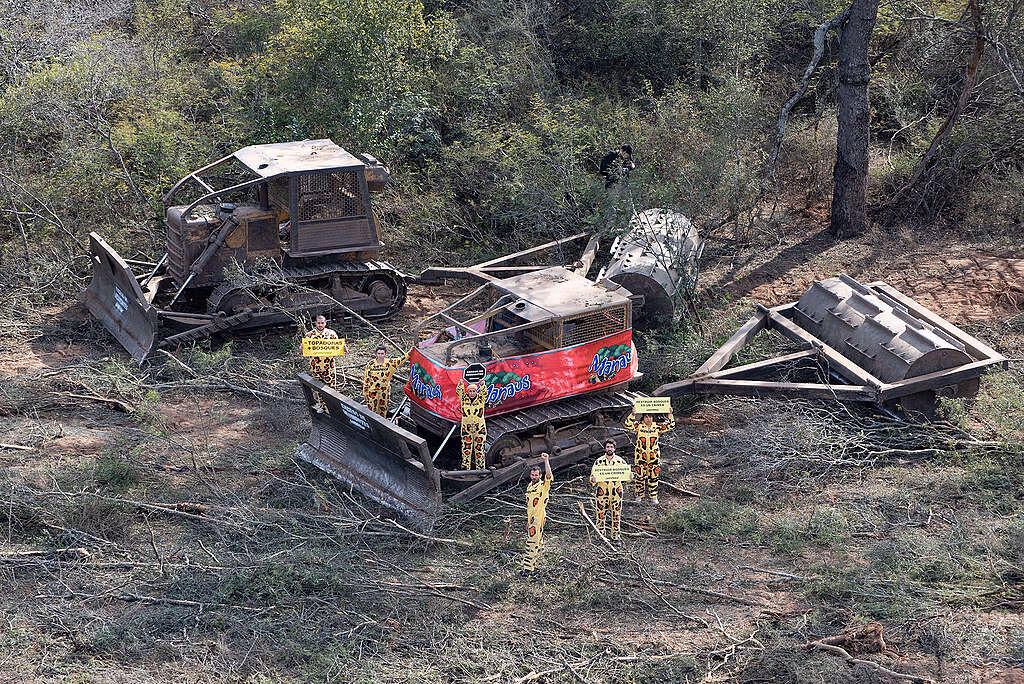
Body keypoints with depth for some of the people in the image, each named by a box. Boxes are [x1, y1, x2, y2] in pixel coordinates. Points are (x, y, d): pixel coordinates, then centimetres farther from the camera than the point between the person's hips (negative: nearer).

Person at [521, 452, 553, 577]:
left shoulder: (544, 485, -10)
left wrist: (546, 460, -35)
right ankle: (534, 566, 22)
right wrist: (528, 521, 22)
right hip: (531, 519, 8)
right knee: (537, 542, 15)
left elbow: (549, 475, -34)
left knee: (532, 543, -9)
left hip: (539, 518, -8)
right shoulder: (529, 486, 14)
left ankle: (528, 568, -10)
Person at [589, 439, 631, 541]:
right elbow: (593, 475, -2)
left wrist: (630, 477, -18)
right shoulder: (599, 461, -1)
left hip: (616, 492, 1)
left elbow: (626, 473, 5)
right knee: (601, 515, 2)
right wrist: (593, 480, -25)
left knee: (616, 515, 7)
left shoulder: (620, 460, 2)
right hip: (602, 492, -1)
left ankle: (615, 536, 17)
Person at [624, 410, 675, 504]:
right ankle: (639, 495, 20)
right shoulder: (638, 426, -2)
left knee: (653, 477, 7)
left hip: (654, 456, 1)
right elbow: (628, 425, -18)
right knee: (641, 476, 6)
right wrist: (633, 414, -28)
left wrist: (670, 414, -9)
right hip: (641, 456, -1)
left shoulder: (657, 426, 3)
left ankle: (653, 496, 17)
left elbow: (670, 425, 3)